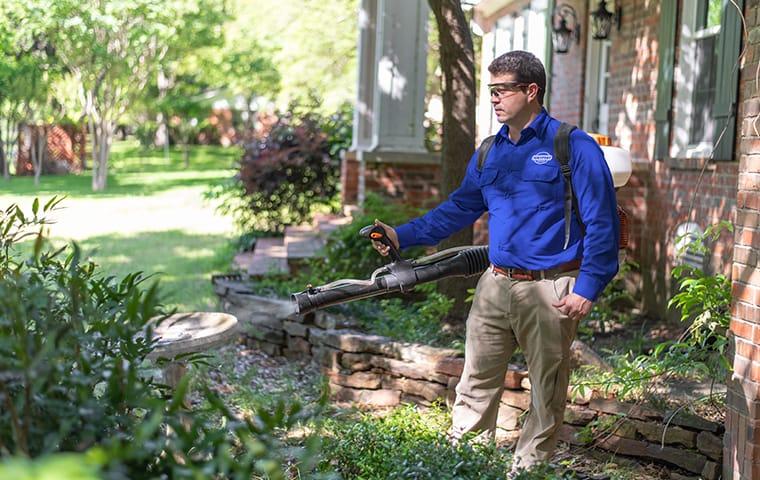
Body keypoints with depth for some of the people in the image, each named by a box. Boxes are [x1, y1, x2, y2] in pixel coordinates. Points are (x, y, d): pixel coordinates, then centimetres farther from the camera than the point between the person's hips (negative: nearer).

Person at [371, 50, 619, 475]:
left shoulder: (574, 147, -8)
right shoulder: (489, 152, 11)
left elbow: (602, 224, -10)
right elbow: (459, 209, 17)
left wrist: (587, 288, -15)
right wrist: (402, 236, 7)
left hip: (550, 291, -6)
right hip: (496, 284, 6)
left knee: (547, 393, 6)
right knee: (477, 382, 11)